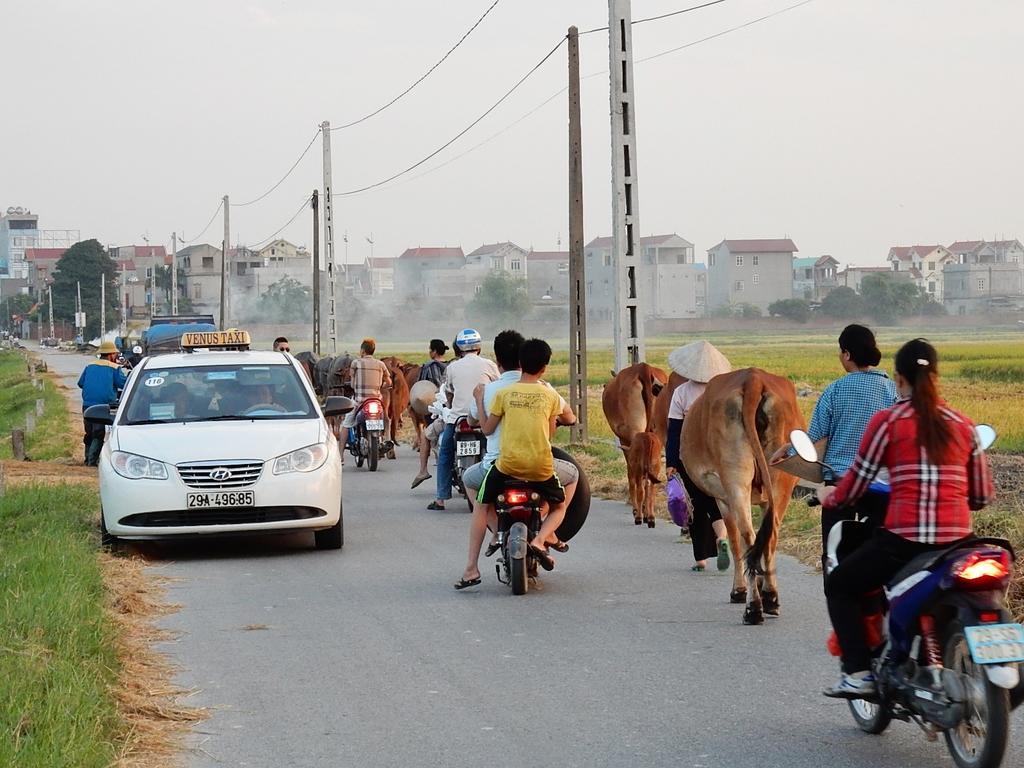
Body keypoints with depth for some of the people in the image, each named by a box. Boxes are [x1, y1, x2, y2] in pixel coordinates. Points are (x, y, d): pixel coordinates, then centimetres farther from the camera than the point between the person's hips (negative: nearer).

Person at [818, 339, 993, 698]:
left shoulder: (886, 421, 0)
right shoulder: (963, 425, 10)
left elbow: (854, 487, 3)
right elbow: (981, 497, 14)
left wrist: (828, 497, 25)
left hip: (902, 540, -4)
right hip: (957, 541, 4)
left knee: (839, 587, 19)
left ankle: (859, 672, 5)